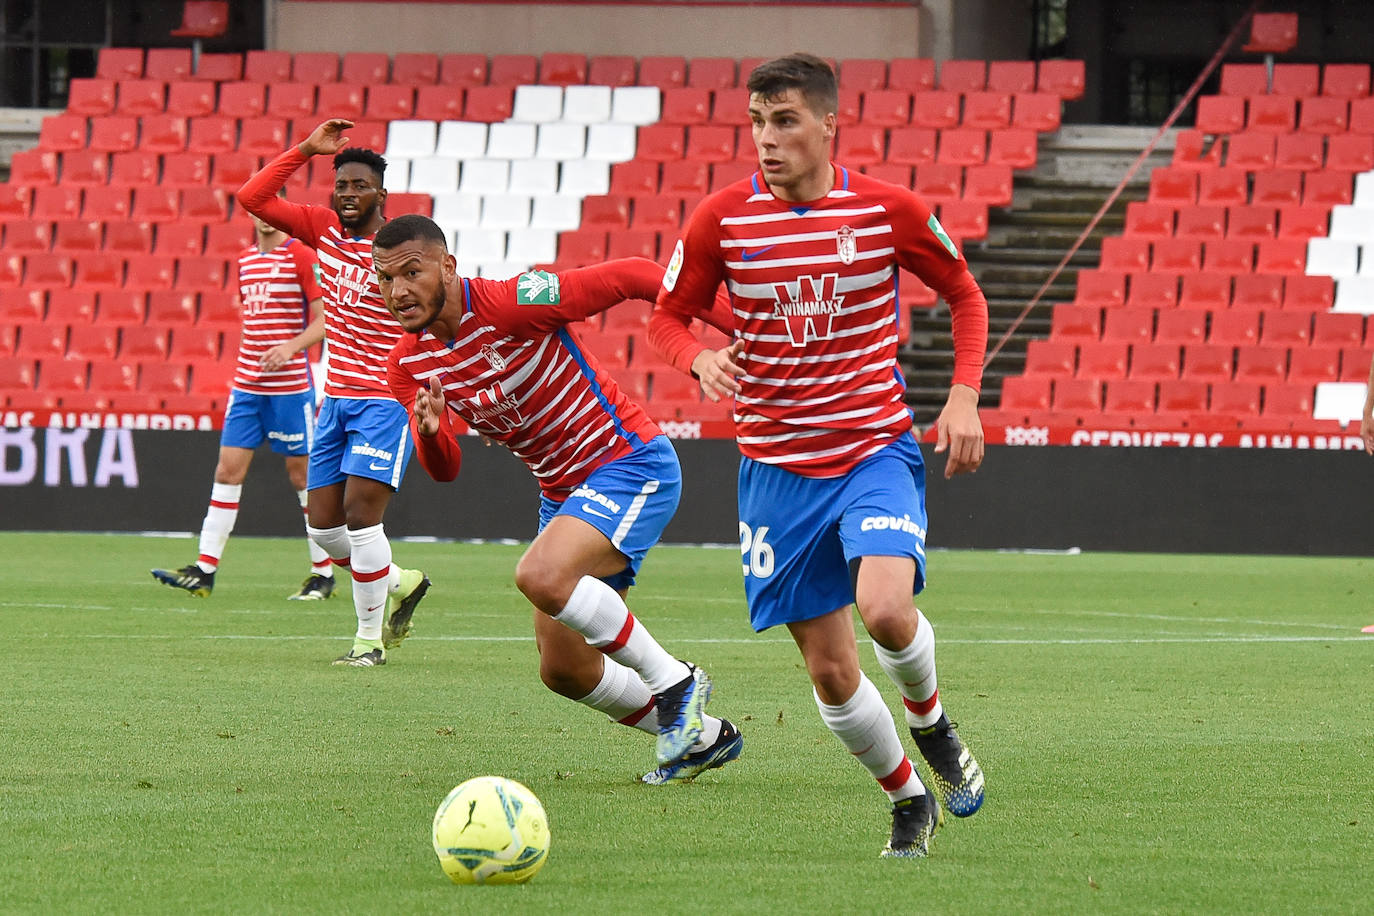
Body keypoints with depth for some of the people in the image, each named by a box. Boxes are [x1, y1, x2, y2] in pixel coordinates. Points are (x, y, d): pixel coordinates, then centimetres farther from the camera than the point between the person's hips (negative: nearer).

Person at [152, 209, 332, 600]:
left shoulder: (302, 257, -7)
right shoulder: (246, 259, 13)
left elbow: (323, 321, -11)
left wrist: (291, 347, -26)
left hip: (291, 386, -6)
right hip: (247, 387, 6)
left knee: (302, 476, 0)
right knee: (227, 470, -1)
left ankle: (323, 574, 10)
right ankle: (204, 570, -3)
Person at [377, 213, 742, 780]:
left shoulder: (510, 304, -22)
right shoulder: (409, 364, -1)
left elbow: (631, 277, -18)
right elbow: (444, 470, 3)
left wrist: (730, 318, -16)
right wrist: (429, 432, -21)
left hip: (631, 463, -8)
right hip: (563, 493, 8)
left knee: (541, 577, -32)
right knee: (564, 671, 8)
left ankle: (674, 683, -14)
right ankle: (703, 736, 29)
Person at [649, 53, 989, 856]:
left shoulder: (889, 211, -6)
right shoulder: (723, 220, -5)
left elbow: (965, 296, 9)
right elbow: (668, 318, 7)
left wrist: (964, 398, -4)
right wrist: (700, 359, -16)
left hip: (876, 449, -2)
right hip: (778, 466, 2)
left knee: (885, 608, -27)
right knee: (831, 670, 1)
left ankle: (930, 721, 8)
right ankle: (910, 802, 26)